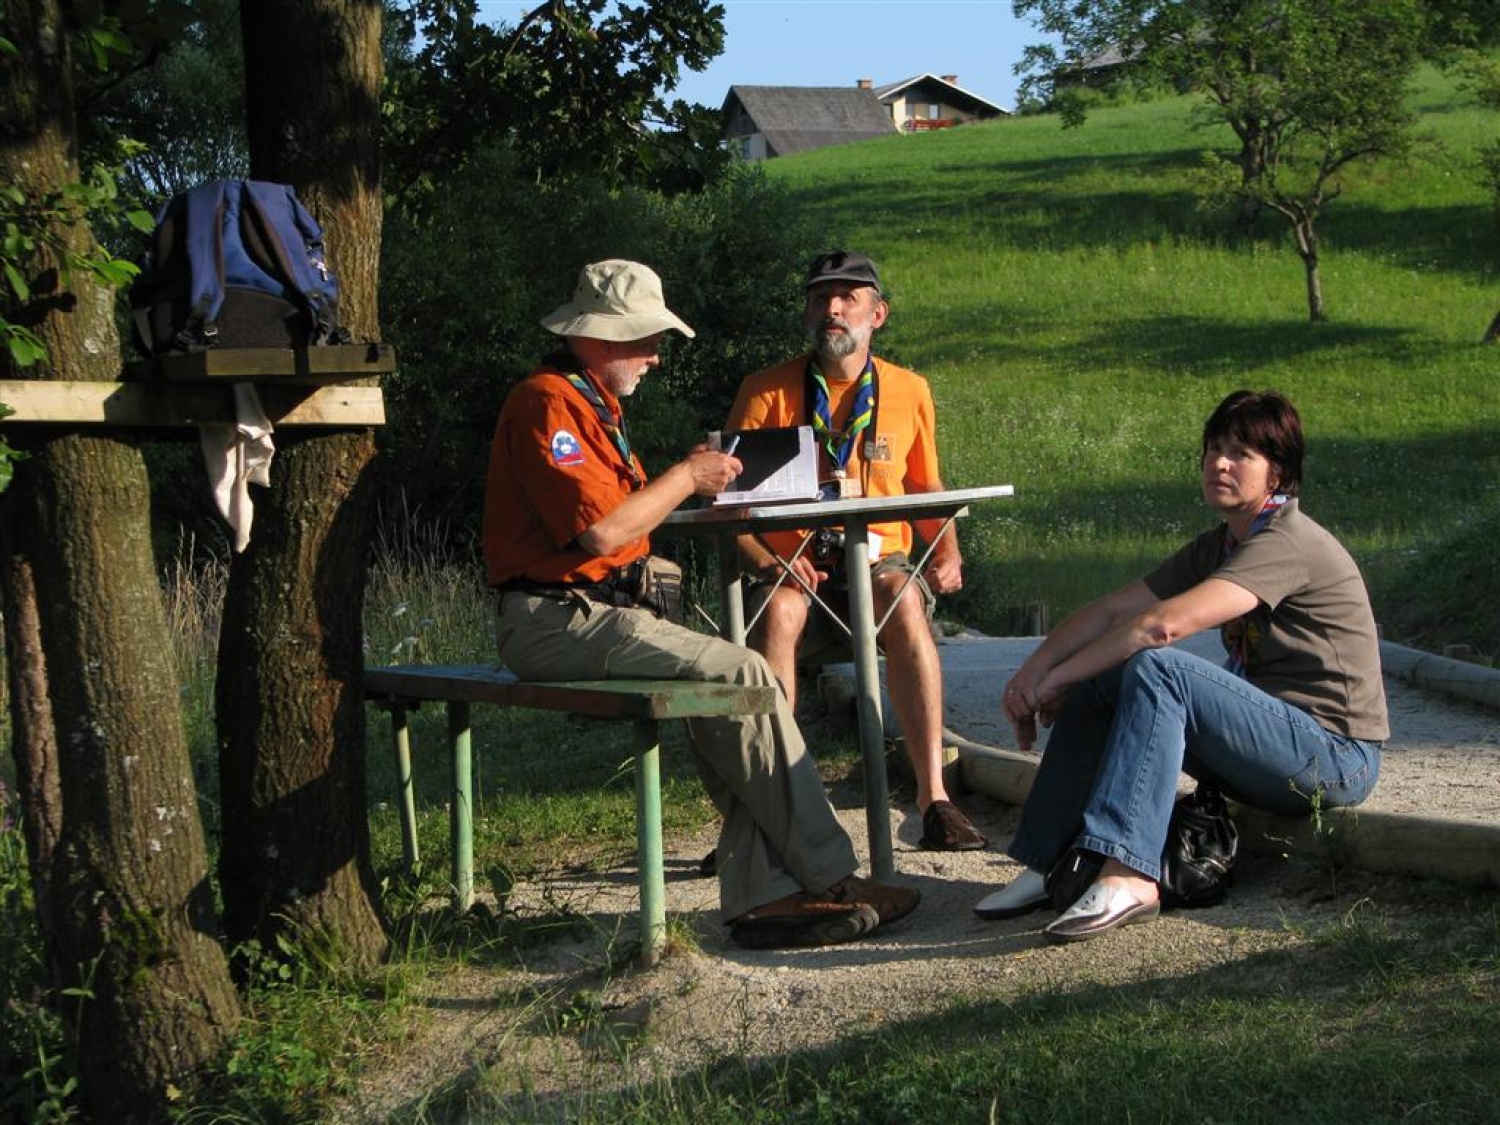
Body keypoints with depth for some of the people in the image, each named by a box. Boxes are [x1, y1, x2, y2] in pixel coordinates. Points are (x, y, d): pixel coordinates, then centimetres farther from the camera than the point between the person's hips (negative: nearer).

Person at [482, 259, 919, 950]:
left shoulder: (591, 403, 23)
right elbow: (601, 531, -21)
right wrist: (686, 479, -8)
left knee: (725, 703, -9)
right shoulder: (547, 404, -12)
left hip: (601, 611, 10)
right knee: (741, 674, -19)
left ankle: (761, 894, -14)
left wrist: (692, 476, 7)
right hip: (555, 621, -10)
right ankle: (829, 879, -12)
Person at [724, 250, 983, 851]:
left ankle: (932, 794, -38)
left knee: (905, 601, -35)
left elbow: (928, 490, 22)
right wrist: (765, 560, -18)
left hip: (878, 560, 1)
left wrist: (947, 556, 3)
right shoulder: (766, 393, 3)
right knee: (778, 613, -37)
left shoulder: (908, 391, 11)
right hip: (794, 570, -1)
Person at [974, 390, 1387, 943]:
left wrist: (1055, 679, -18)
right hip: (1276, 740, 9)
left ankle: (1128, 876, -37)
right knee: (1098, 682, -1)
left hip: (1337, 755, -9)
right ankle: (1047, 866, -1)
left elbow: (1163, 624, -27)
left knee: (1156, 669, -28)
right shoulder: (1218, 546, 13)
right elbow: (1113, 609, 8)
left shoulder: (1288, 543, -17)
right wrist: (1032, 671, -7)